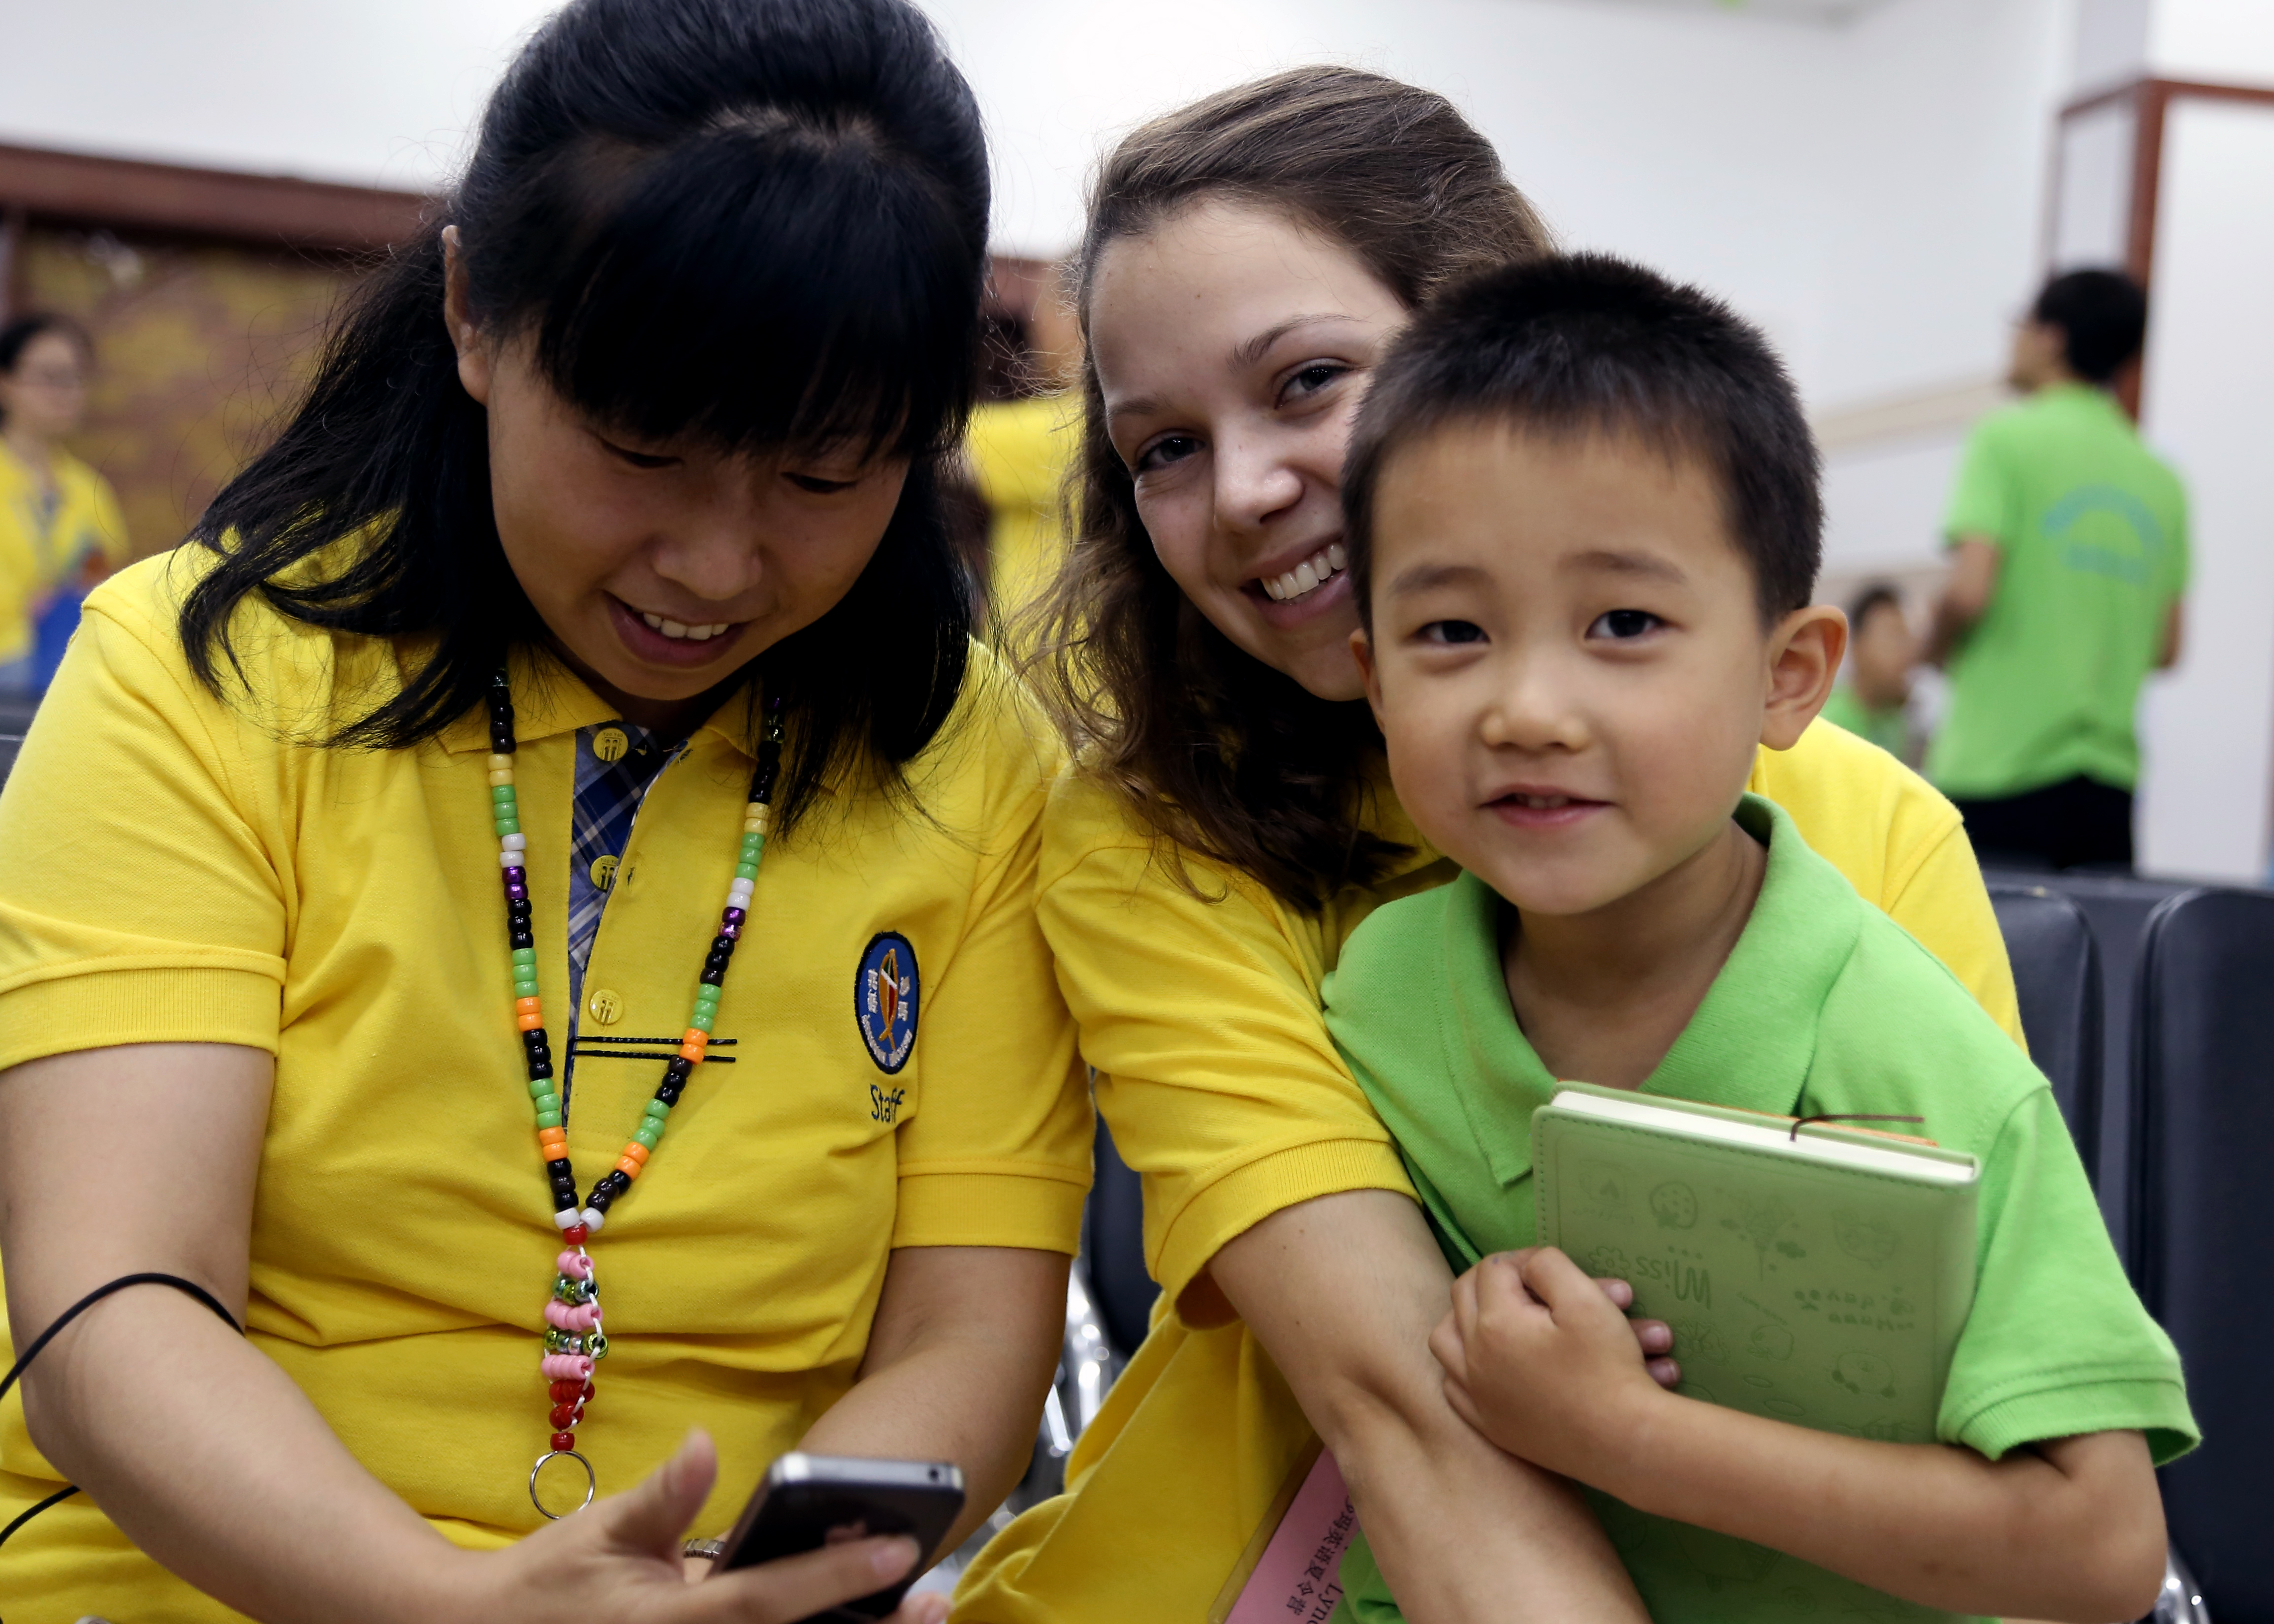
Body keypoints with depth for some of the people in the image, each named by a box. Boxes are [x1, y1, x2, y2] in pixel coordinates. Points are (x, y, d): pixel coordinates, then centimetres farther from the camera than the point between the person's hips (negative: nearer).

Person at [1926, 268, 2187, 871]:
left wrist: (1935, 647, 5)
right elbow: (2165, 649, 13)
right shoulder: (2162, 482, 13)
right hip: (2110, 782, 6)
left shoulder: (2007, 440, -4)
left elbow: (1969, 592, -14)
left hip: (1998, 772, -5)